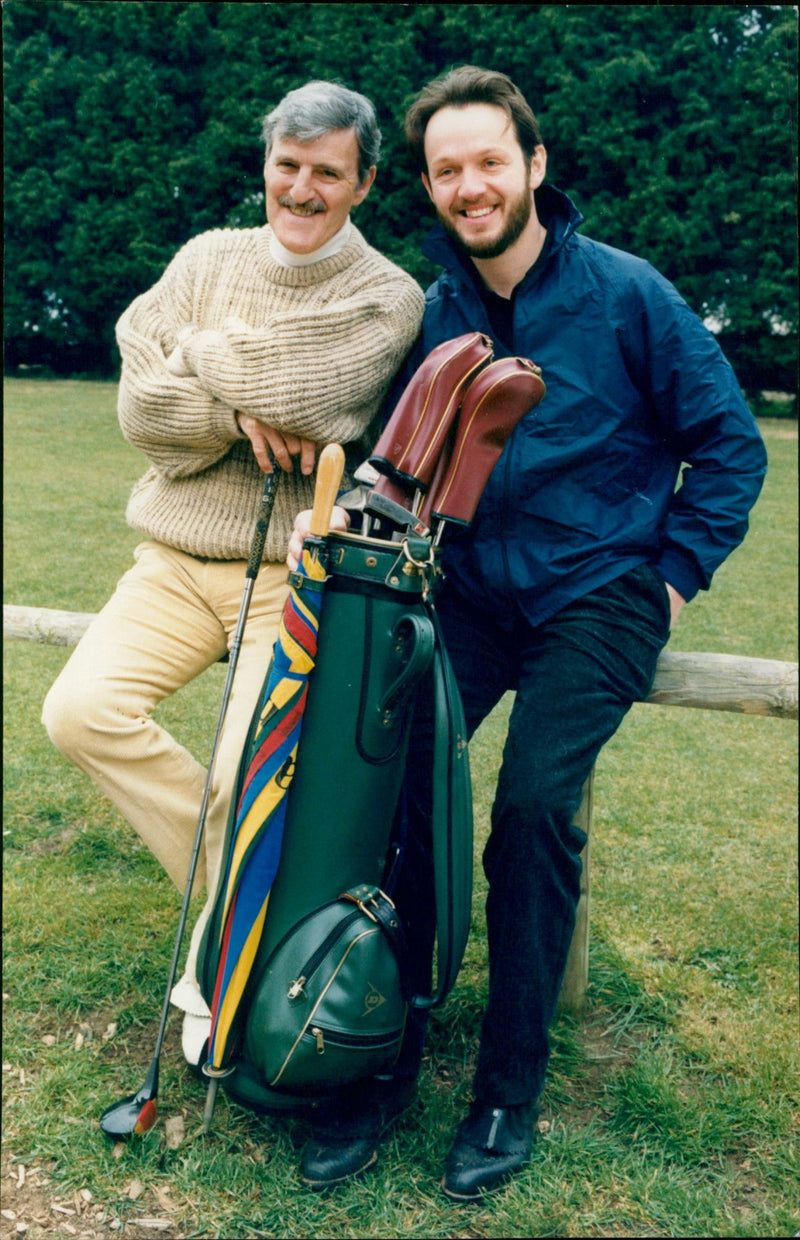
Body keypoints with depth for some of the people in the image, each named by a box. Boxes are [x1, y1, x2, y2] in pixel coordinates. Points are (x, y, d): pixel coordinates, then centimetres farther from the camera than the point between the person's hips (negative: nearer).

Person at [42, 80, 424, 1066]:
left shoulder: (388, 297, -1)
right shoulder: (209, 259, 10)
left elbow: (306, 395, -19)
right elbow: (141, 406, 1)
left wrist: (200, 358, -3)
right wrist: (243, 412, -14)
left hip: (300, 571, -4)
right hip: (178, 557, 4)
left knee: (253, 780, -18)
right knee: (79, 709, -16)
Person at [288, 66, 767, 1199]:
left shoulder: (626, 294, -3)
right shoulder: (434, 313, 9)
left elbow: (728, 443, 3)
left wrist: (676, 573, -2)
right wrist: (342, 510, -4)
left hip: (599, 590, -3)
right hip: (473, 585, 4)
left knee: (534, 805, -21)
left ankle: (511, 1089, -2)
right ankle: (387, 1053, -2)